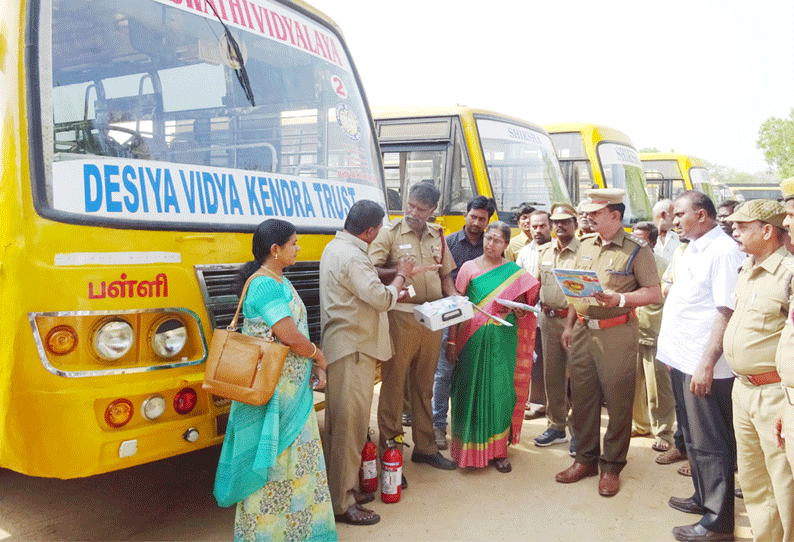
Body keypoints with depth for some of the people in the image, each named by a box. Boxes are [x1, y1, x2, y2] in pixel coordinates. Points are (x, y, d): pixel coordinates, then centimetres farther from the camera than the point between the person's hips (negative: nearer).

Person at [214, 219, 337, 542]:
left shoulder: (281, 281, 12)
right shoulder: (266, 286, -20)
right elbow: (290, 337, -25)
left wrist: (313, 366, 6)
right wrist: (317, 356, -7)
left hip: (293, 387, 10)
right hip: (272, 391, -10)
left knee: (298, 453, 18)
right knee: (273, 459, 2)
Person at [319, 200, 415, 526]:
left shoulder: (335, 248, 14)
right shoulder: (352, 258, -20)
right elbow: (382, 299, -21)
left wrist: (392, 291, 11)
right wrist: (401, 276, -4)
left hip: (341, 347, 11)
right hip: (353, 351, -11)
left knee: (341, 422, 17)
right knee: (350, 423, -4)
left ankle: (345, 488, 28)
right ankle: (342, 503, 4)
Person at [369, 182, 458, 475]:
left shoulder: (437, 236, 15)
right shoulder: (390, 232, -1)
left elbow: (445, 274, 23)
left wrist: (454, 297, 5)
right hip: (400, 317, -5)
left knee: (424, 386, 14)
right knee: (394, 384, -1)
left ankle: (425, 447, 25)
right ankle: (388, 449, 9)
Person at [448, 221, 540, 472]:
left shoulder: (515, 272, 6)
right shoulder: (469, 268, 4)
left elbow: (523, 302, 13)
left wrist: (521, 309, -11)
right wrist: (452, 341, -2)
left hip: (503, 341, 0)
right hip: (472, 340, 0)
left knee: (500, 391, 3)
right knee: (472, 391, 3)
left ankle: (498, 449, 14)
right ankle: (470, 447, 16)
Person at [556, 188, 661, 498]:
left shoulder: (636, 250, -7)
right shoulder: (586, 245, 12)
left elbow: (654, 292, -9)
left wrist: (620, 299, -22)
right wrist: (569, 325, 15)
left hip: (616, 335, -6)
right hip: (582, 331, 6)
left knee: (617, 401, 3)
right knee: (582, 397, 12)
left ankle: (612, 466, 17)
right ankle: (585, 458, 27)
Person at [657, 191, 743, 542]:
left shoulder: (724, 251, -15)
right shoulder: (692, 250, 13)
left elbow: (727, 312, -20)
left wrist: (706, 364, -23)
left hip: (703, 366, -9)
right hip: (682, 360, 9)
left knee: (709, 443, 1)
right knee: (693, 436, 21)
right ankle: (703, 497, 36)